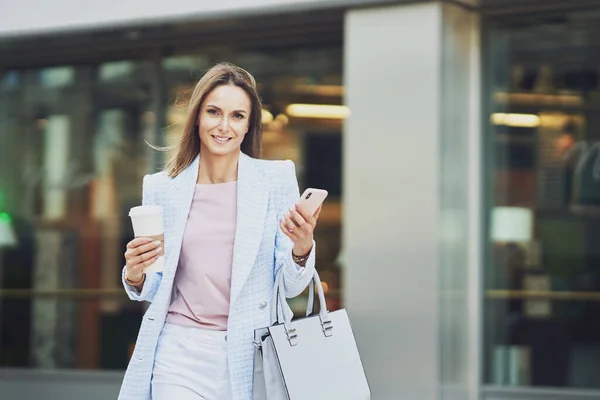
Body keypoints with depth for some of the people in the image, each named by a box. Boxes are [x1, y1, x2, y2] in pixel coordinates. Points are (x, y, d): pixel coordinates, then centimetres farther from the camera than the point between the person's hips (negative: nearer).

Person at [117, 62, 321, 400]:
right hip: (180, 353, 0)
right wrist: (136, 277, -10)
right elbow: (157, 289, 11)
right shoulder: (161, 188, 3)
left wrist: (302, 248, -21)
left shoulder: (277, 178, -1)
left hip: (250, 354, 0)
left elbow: (293, 286, -1)